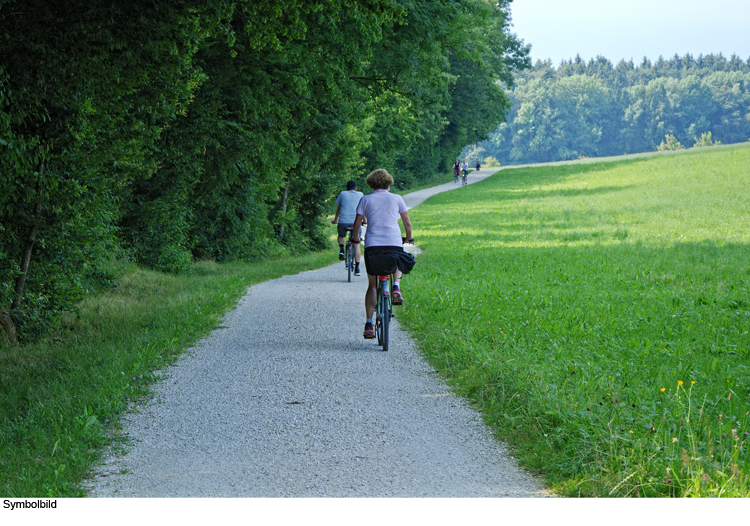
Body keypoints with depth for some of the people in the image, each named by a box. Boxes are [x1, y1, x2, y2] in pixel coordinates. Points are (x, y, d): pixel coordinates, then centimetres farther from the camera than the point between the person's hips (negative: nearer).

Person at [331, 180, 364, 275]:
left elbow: (338, 209, 24)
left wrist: (335, 220, 39)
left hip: (343, 221, 0)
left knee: (341, 236, 30)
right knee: (356, 244, 8)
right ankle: (357, 268, -1)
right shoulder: (360, 195, 16)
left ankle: (341, 249, 1)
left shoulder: (342, 194, 15)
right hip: (355, 221, 0)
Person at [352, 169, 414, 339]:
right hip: (394, 243, 0)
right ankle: (396, 287, 4)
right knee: (398, 263, 34)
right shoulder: (396, 199, 10)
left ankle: (369, 323, 0)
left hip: (372, 245, 0)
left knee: (372, 285, 11)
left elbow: (357, 223, 6)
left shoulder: (365, 200, 10)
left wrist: (355, 238, 25)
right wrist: (409, 237, 33)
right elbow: (407, 223, 14)